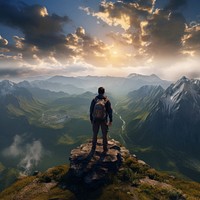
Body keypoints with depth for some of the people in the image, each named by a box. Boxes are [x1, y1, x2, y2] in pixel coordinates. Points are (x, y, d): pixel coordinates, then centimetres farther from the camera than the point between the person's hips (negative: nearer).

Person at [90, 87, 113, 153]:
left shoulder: (94, 100, -4)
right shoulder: (107, 100, -7)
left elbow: (91, 111, 0)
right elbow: (110, 111, -5)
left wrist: (91, 120, 11)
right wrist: (110, 120, 3)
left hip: (95, 120, 1)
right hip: (104, 120, -1)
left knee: (95, 135, 14)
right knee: (104, 135, 11)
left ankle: (93, 149, 24)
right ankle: (105, 149, 21)